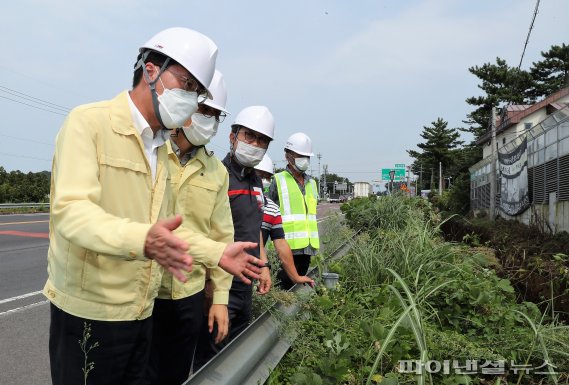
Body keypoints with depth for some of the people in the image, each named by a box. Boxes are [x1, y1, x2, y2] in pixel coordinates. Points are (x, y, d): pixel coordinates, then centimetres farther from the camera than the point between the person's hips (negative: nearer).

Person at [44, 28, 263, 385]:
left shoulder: (161, 147, 12)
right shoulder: (88, 122, -12)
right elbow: (71, 210, -26)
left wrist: (218, 253, 8)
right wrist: (142, 240, -43)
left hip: (141, 311, 7)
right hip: (89, 312, -7)